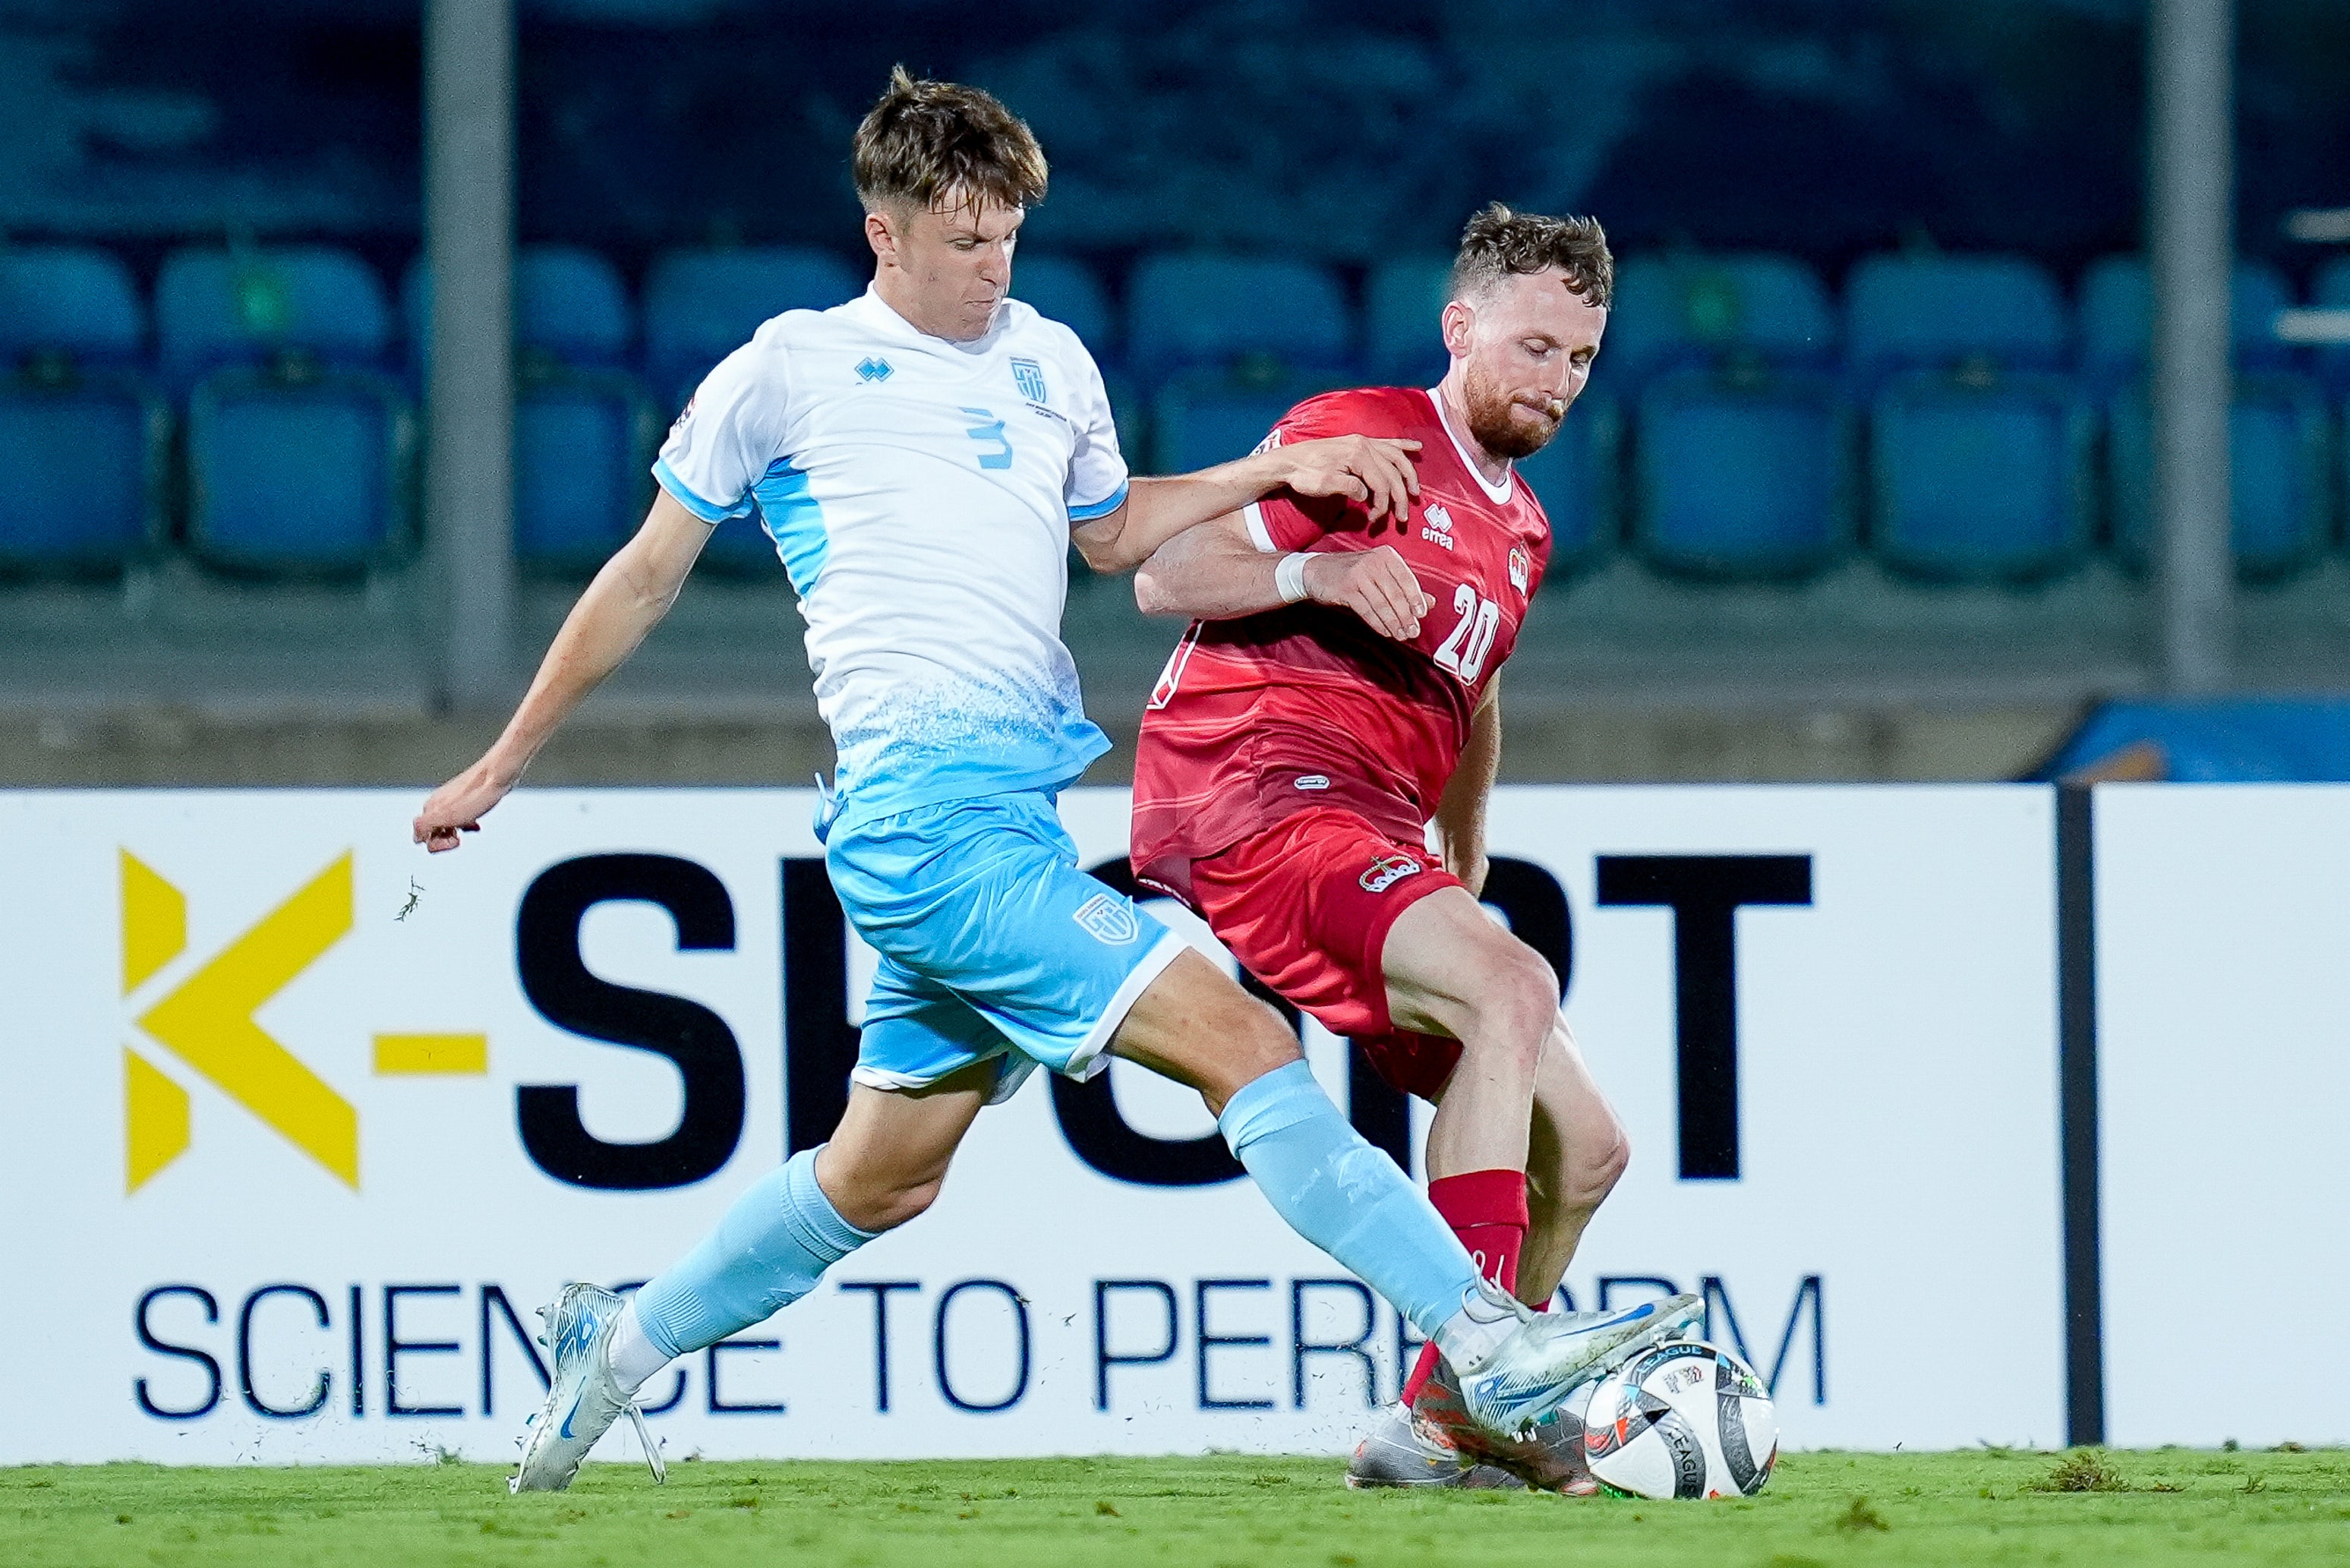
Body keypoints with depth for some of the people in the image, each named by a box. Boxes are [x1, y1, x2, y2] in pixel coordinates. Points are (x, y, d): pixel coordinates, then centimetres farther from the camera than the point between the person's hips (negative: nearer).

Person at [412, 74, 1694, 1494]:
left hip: (1017, 813, 8)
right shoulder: (790, 371, 3)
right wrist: (502, 766, 15)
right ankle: (1492, 1346, -23)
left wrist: (1276, 473, 21)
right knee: (1242, 1043, -17)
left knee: (884, 1175, 16)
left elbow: (1115, 534, 37)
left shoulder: (1048, 361, 20)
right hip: (926, 800, -8)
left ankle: (620, 1346, 35)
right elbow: (646, 579, 11)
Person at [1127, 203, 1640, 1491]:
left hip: (1378, 844, 9)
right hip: (1254, 794, -9)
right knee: (1513, 989, -32)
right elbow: (1164, 576, -6)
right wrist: (1319, 570, -21)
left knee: (1583, 1150, 4)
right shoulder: (1364, 439, 0)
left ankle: (1436, 1431, 17)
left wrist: (1465, 860, 35)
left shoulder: (1521, 532, 25)